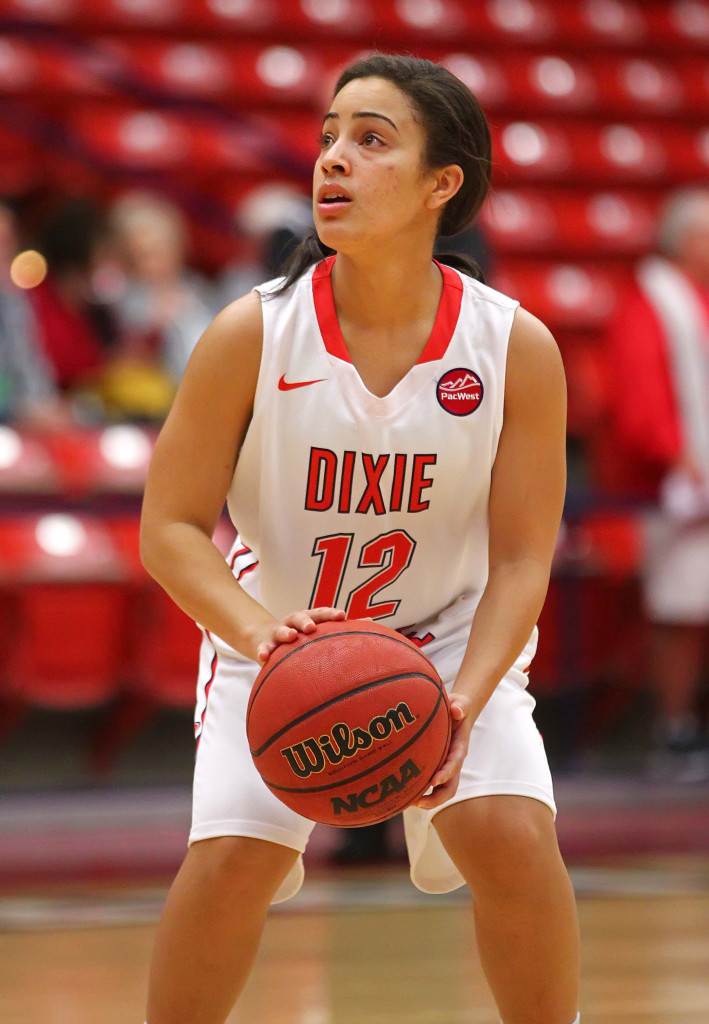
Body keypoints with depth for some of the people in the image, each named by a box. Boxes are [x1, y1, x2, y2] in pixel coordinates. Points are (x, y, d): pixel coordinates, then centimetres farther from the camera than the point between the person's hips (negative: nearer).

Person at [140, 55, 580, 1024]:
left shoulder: (517, 347, -19)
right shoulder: (253, 335, -20)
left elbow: (520, 562, -14)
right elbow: (171, 527, -15)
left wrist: (465, 704, -31)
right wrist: (256, 631, -35)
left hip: (452, 635, 0)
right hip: (276, 634, 0)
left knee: (513, 837, -20)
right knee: (233, 853, -18)